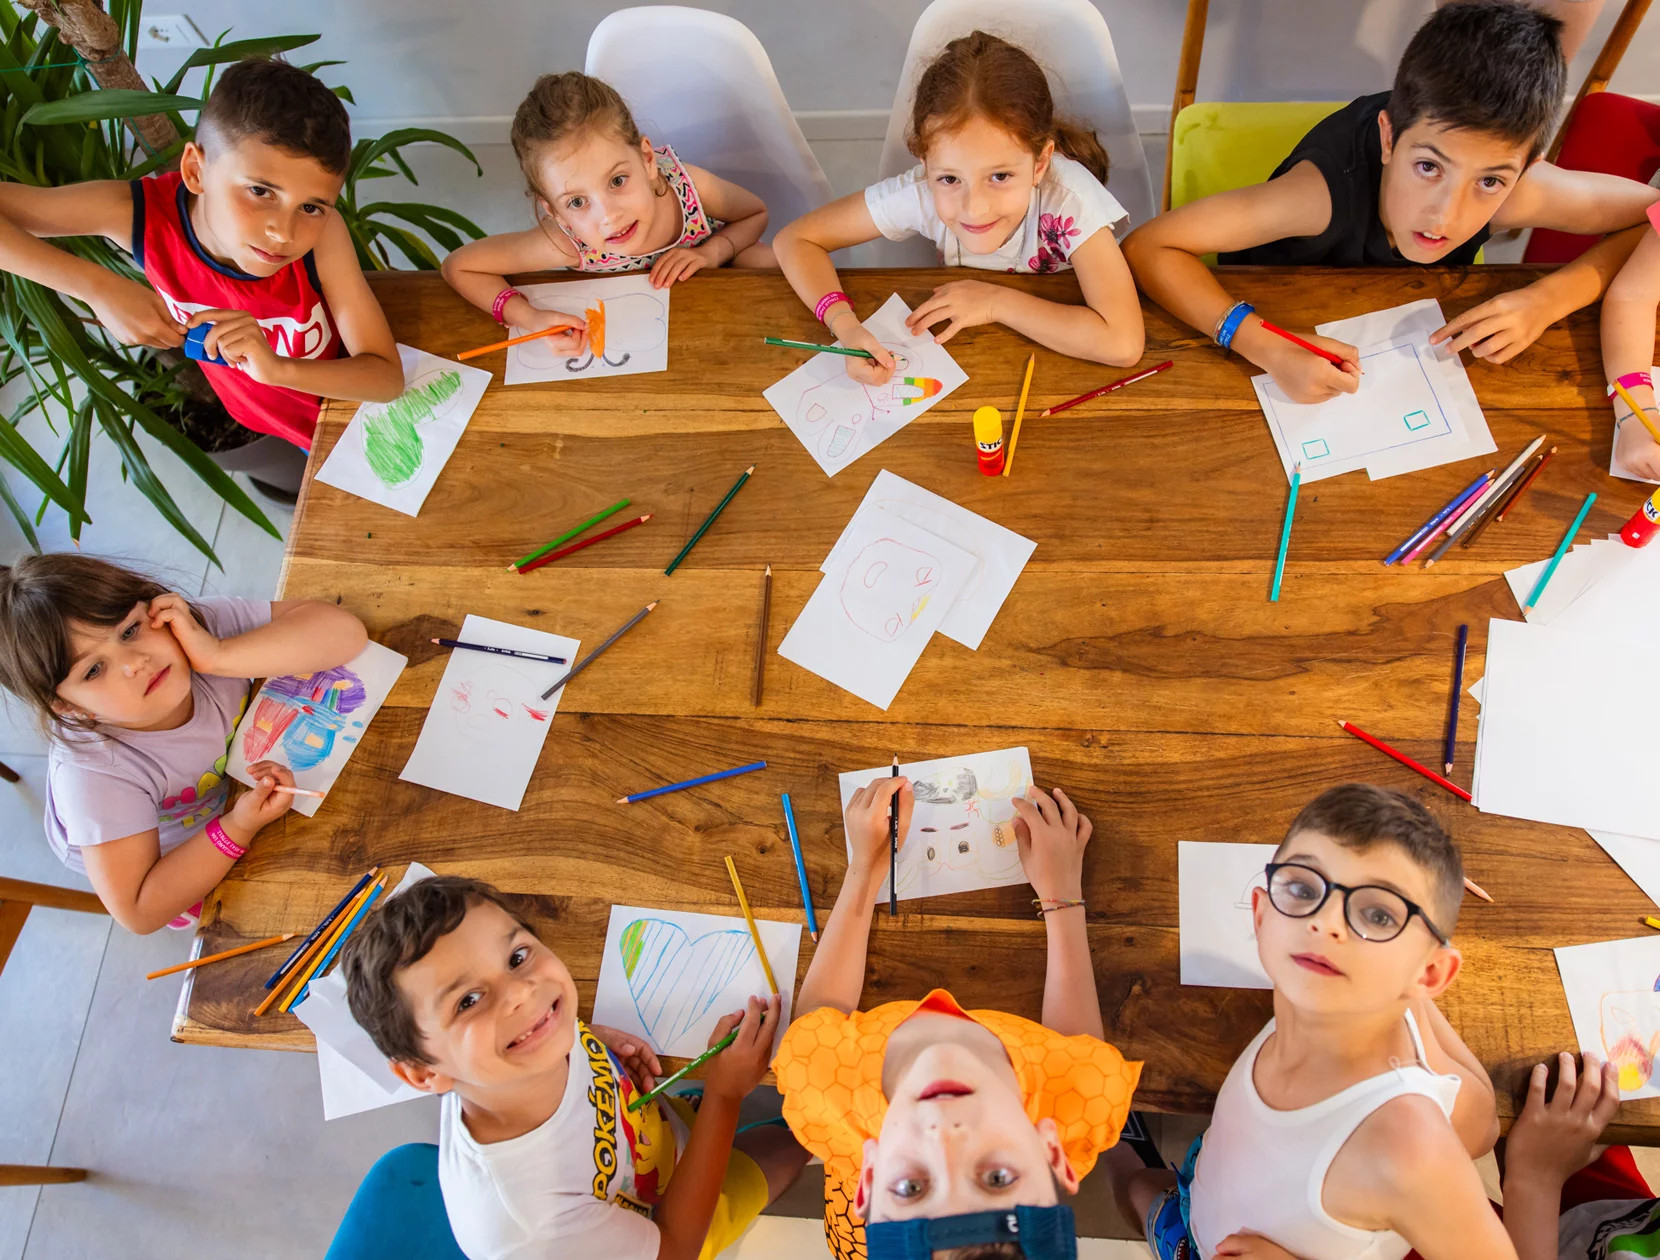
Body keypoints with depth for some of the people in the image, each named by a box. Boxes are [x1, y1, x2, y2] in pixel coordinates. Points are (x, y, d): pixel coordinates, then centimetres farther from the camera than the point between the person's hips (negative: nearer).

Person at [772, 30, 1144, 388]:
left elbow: (1123, 342, -43)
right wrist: (845, 324, -37)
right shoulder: (924, 191, -28)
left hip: (1058, 354, -2)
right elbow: (796, 239, -19)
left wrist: (996, 301, -36)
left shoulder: (1069, 195, -34)